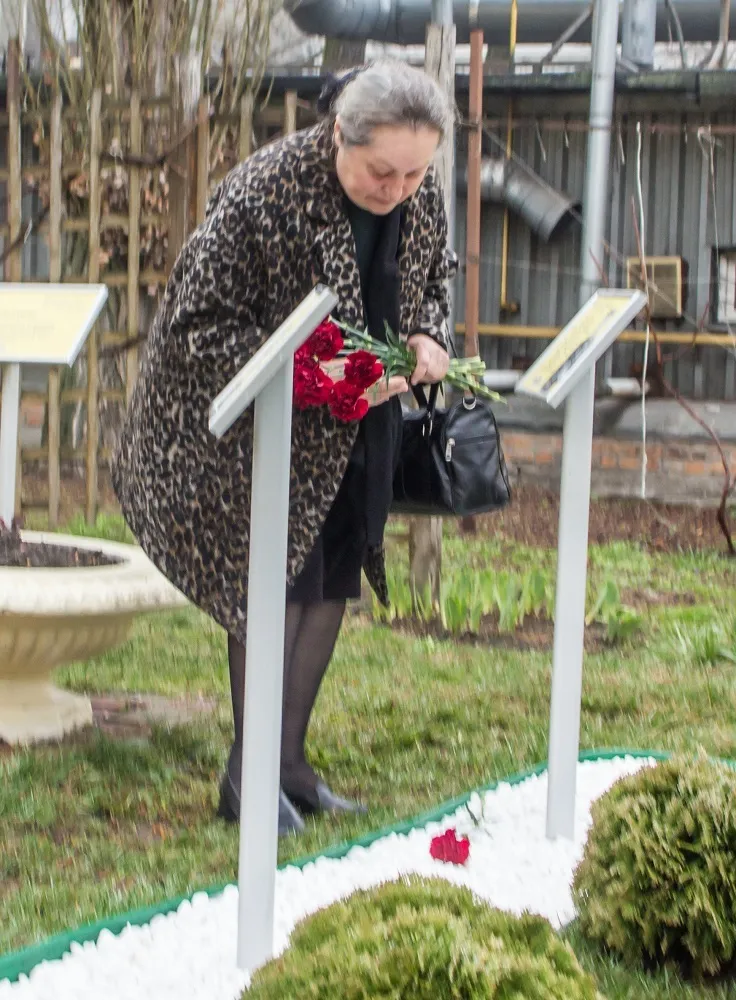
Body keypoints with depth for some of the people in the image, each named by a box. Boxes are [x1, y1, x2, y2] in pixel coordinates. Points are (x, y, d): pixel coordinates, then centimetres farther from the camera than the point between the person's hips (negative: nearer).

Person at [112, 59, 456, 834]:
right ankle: (249, 775, 7)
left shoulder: (422, 197, -8)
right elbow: (201, 324, -23)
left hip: (360, 426, 6)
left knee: (333, 585, 9)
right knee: (275, 588, -5)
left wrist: (426, 340, -13)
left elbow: (432, 283, 11)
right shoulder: (262, 196, -28)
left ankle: (289, 761, 22)